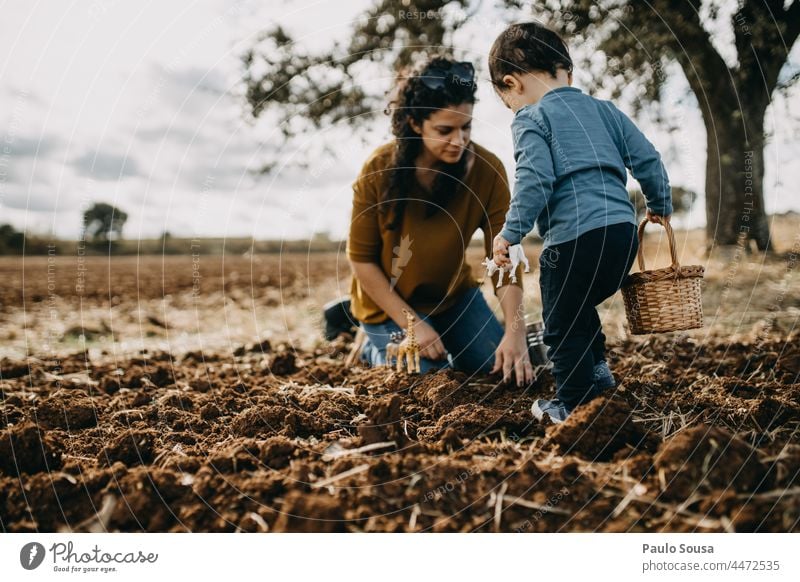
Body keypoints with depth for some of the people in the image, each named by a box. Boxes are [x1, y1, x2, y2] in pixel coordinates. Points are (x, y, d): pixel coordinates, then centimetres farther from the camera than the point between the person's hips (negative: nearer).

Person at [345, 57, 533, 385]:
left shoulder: (487, 169, -21)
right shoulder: (380, 169, -24)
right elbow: (361, 259, -16)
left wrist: (515, 331, -33)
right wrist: (411, 324, -20)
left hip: (453, 295, 3)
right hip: (390, 304, -3)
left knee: (501, 368, -4)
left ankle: (440, 342, 25)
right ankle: (378, 350, 18)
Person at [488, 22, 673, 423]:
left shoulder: (530, 119, 0)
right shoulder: (603, 109, 19)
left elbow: (534, 180, -15)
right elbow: (646, 158, 16)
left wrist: (510, 233, -8)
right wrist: (659, 205, 30)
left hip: (573, 238, -7)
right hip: (624, 230, 7)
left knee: (562, 326, 9)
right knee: (580, 308, 29)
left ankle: (575, 405, 16)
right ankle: (598, 371, 30)